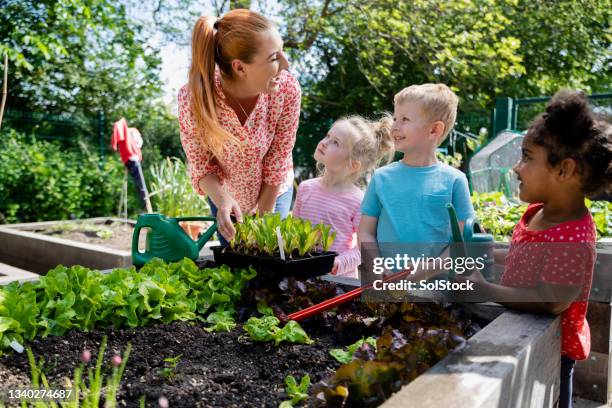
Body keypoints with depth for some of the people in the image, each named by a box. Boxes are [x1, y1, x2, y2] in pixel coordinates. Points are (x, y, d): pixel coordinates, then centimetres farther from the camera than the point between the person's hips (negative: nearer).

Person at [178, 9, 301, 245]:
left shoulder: (287, 89, -30)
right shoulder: (192, 100, -32)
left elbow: (278, 162, -19)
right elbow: (200, 165, -18)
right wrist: (221, 200, -37)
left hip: (273, 193, 0)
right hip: (225, 196, 0)